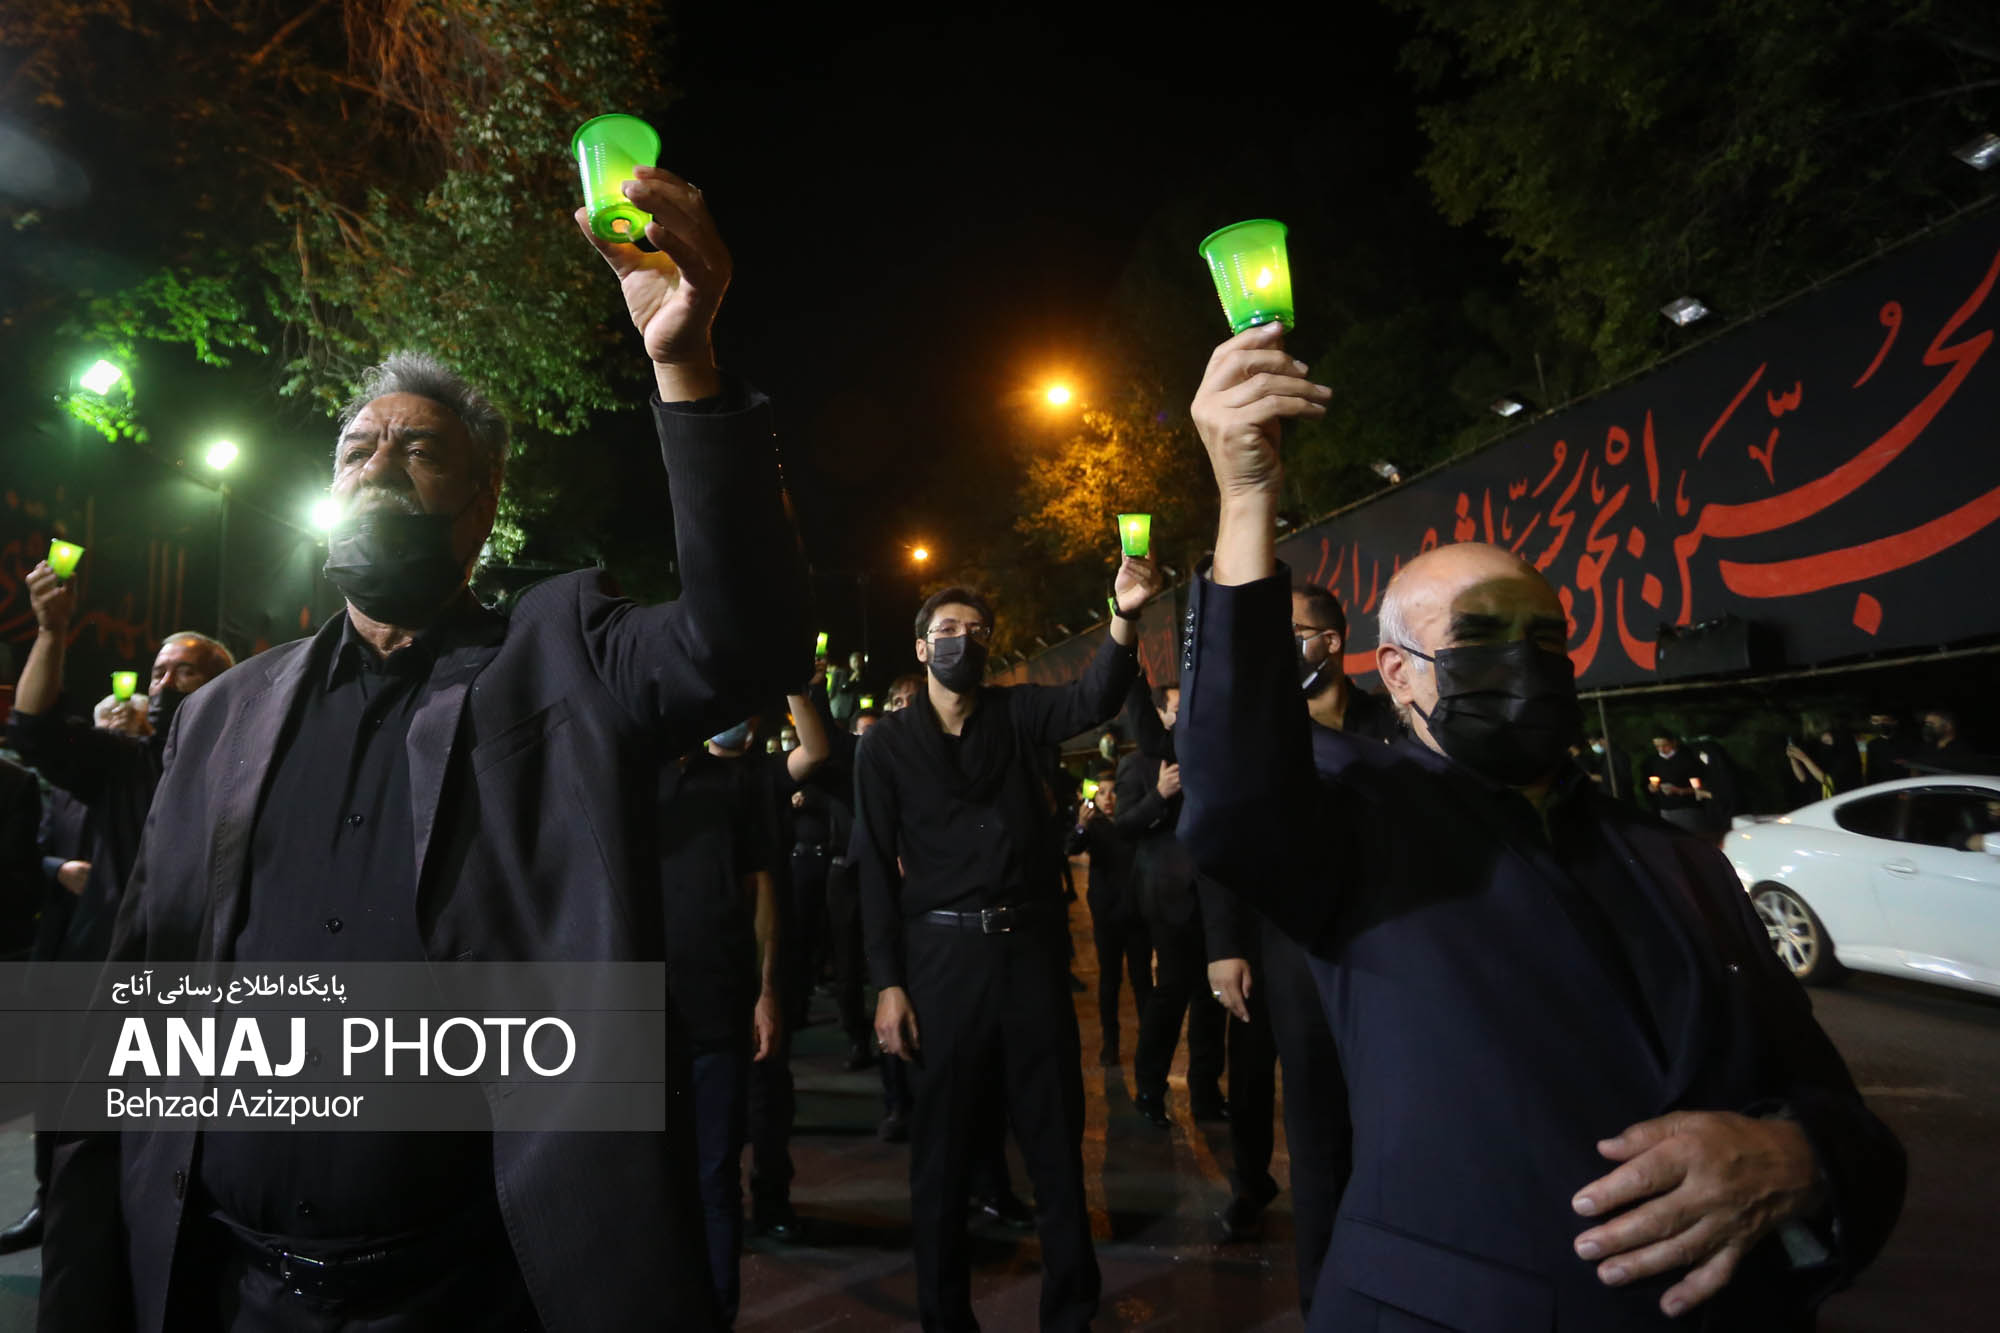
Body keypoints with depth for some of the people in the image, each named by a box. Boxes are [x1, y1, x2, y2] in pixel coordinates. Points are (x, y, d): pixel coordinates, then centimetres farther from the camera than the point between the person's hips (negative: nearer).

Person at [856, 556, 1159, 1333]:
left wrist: (1125, 618, -32)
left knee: (1056, 1136, 10)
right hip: (942, 952, -1)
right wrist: (889, 984, -7)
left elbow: (1094, 699, -13)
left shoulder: (1018, 713, 7)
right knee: (943, 1145, 9)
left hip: (1031, 945, 2)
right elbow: (877, 870, -1)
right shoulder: (887, 745, 3)